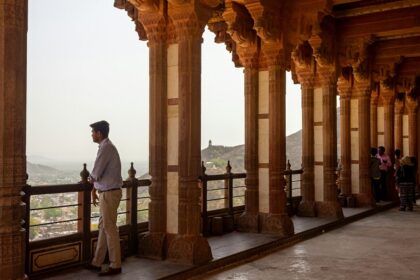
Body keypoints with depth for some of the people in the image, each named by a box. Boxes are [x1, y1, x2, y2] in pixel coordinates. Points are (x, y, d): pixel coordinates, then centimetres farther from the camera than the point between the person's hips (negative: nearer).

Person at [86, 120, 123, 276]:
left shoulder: (106, 147, -16)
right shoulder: (105, 147, 14)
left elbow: (96, 173, -16)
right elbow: (99, 173, 19)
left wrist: (90, 180, 6)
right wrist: (94, 191, 19)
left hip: (109, 193, -10)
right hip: (106, 193, 10)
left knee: (110, 228, -4)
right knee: (103, 227, 14)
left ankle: (115, 266, 3)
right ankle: (97, 263, 22)